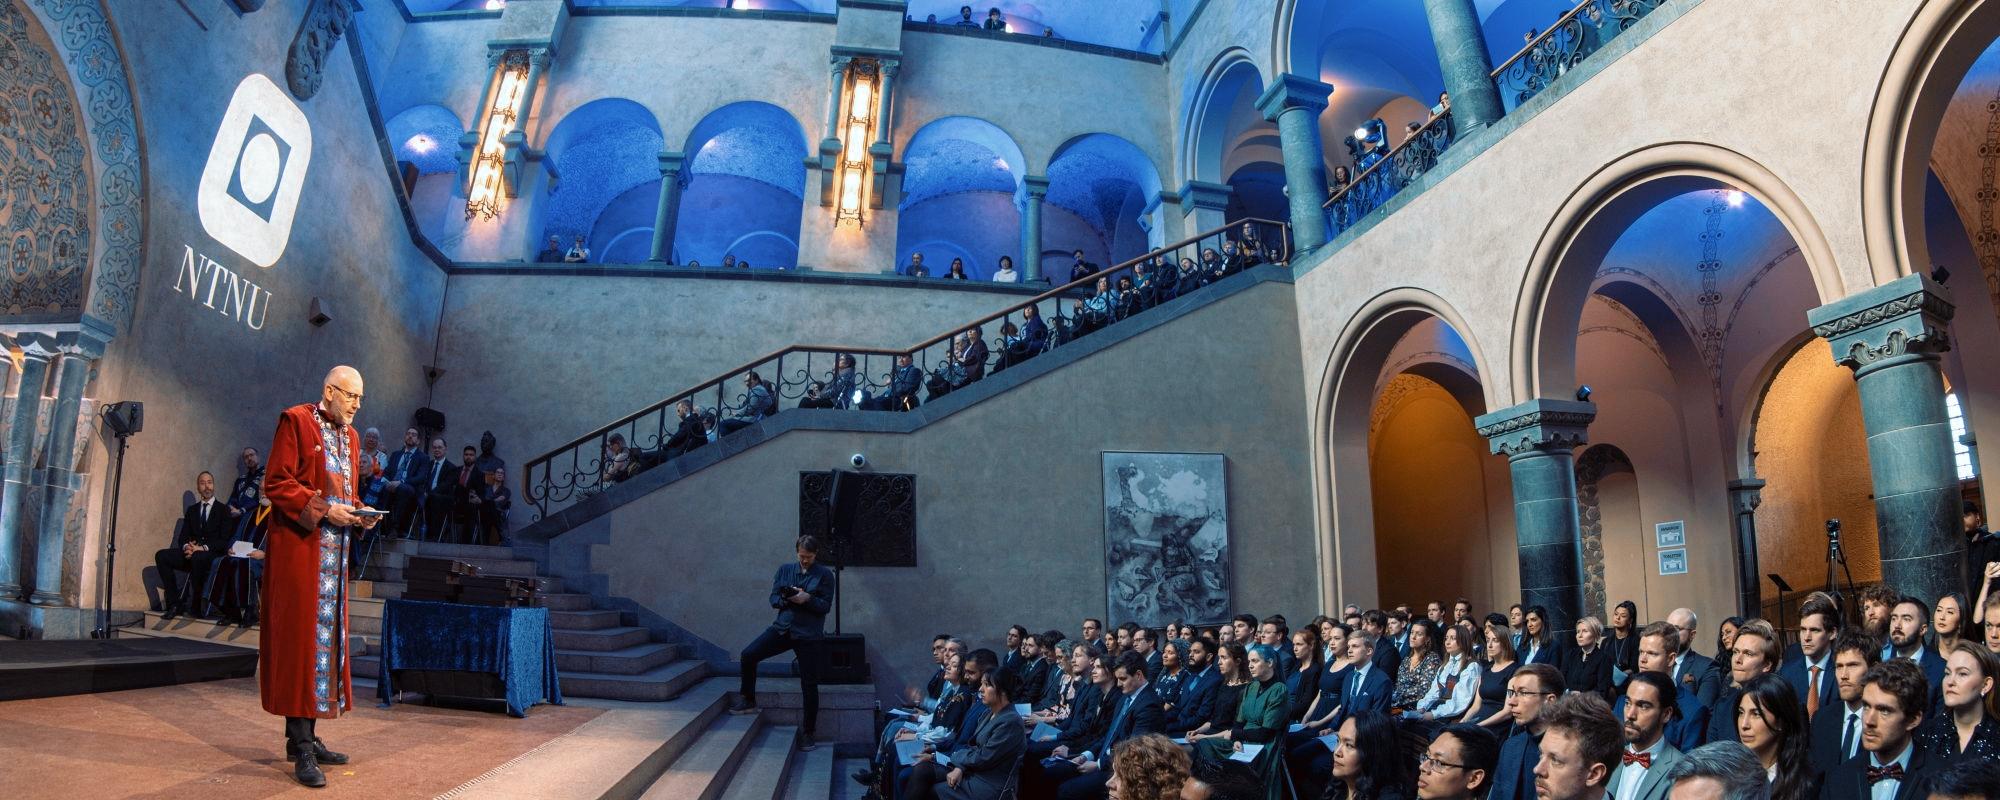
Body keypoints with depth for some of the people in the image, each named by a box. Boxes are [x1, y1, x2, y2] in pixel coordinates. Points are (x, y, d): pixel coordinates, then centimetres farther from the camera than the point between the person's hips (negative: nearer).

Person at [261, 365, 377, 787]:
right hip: (299, 547, -8)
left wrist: (358, 513, 3)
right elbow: (276, 483, -11)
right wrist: (323, 510, -19)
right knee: (301, 637, -7)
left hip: (334, 551, 8)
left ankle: (304, 736, 16)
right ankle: (302, 748, -5)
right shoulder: (295, 420, -5)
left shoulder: (350, 436, 17)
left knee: (327, 635, 8)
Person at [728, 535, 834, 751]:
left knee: (809, 684, 0)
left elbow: (825, 606, -5)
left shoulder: (825, 574, -2)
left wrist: (807, 599, -22)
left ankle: (808, 732, 14)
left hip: (808, 634, -3)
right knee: (748, 655, -13)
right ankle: (748, 700, 8)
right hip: (782, 627, 3)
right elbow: (773, 598, 7)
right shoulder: (785, 569, 7)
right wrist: (786, 599, -15)